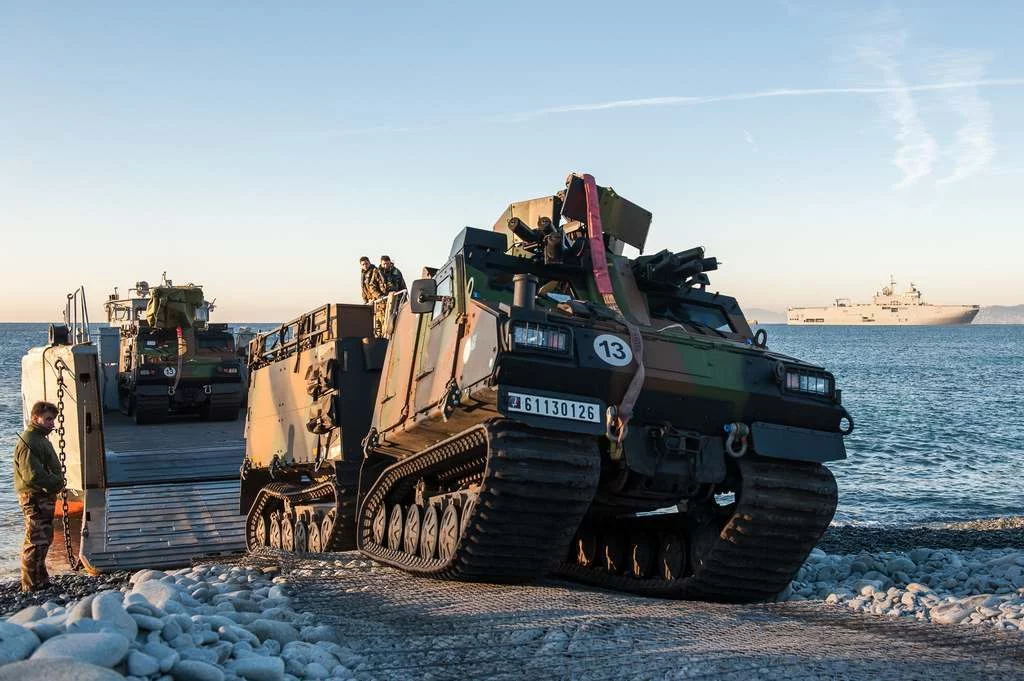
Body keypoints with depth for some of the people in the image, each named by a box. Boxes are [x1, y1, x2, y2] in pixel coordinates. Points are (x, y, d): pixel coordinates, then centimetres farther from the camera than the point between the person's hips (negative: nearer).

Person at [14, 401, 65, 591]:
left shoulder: (42, 439, 17)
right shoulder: (28, 442, -16)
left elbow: (53, 468, 25)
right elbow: (33, 475, -23)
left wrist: (58, 481, 8)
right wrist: (56, 483, -14)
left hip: (46, 497, 11)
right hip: (35, 497, -11)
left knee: (45, 539, 16)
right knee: (36, 542, -8)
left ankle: (41, 580, 25)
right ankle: (31, 585, -3)